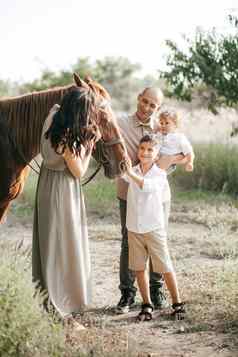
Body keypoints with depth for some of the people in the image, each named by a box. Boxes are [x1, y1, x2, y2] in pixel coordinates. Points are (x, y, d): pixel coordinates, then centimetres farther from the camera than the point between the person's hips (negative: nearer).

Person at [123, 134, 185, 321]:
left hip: (154, 228, -3)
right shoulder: (131, 172, 6)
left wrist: (132, 174, -40)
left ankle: (178, 304, 13)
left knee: (165, 267, 1)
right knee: (139, 268, 7)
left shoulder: (160, 174, -8)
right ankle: (147, 305, 17)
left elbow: (148, 186, -26)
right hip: (134, 229, 4)